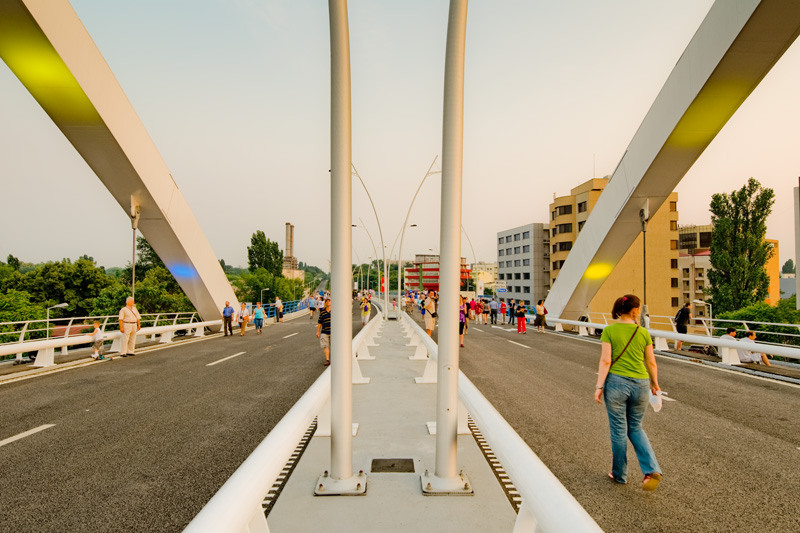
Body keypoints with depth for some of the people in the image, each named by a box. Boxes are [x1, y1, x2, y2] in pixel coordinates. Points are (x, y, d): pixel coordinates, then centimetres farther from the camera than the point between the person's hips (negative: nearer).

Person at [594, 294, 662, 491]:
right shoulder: (643, 333, 1)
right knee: (635, 427, 22)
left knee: (619, 430, 11)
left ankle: (619, 474, 25)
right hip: (640, 384, 3)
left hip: (617, 382, -3)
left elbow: (605, 361, -10)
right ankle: (651, 470, 7)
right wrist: (654, 384, 23)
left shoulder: (609, 331, -7)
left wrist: (599, 386, -6)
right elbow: (651, 363, 8)